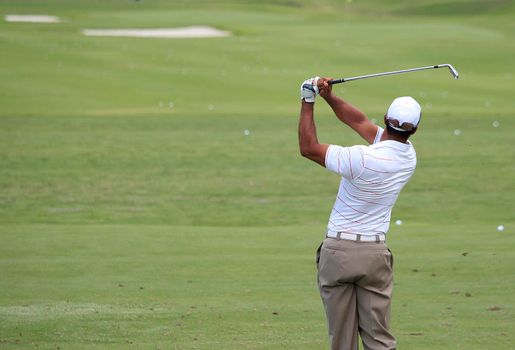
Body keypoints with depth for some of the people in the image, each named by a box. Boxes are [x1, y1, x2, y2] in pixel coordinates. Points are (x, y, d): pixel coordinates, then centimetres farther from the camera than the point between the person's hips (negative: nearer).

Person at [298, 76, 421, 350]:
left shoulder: (362, 159, -19)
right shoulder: (409, 157, 1)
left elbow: (308, 148, -8)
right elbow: (360, 122, 11)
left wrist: (308, 102, -1)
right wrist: (329, 97, 6)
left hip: (338, 252, -4)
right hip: (376, 254, 4)